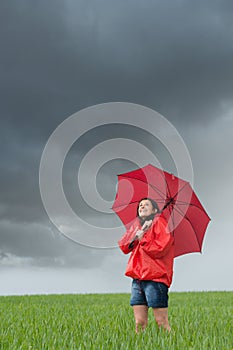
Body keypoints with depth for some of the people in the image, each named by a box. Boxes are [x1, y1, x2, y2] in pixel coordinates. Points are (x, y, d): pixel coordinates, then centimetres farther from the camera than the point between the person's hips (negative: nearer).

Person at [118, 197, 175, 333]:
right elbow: (124, 247, 10)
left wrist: (142, 238, -3)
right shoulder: (137, 225, 20)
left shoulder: (159, 222, 0)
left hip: (154, 277, -6)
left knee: (162, 323, -4)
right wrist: (137, 234, -4)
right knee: (140, 322, 5)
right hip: (137, 278, 6)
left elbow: (160, 248, -12)